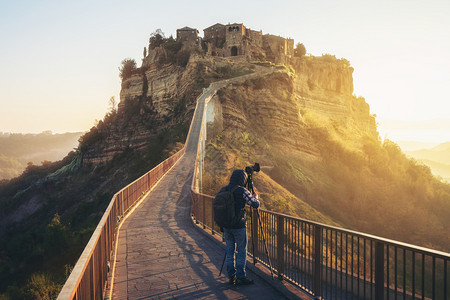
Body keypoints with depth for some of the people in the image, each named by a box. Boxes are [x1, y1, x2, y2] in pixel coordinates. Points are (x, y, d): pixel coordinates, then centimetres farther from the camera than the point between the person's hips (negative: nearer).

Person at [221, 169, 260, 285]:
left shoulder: (223, 190, 4)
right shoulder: (242, 191, -13)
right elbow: (255, 204, -10)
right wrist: (255, 197, 11)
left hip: (226, 226, 6)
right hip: (238, 226, -6)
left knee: (230, 250, 14)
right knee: (241, 251, 6)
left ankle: (231, 276, 19)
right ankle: (241, 277, 9)